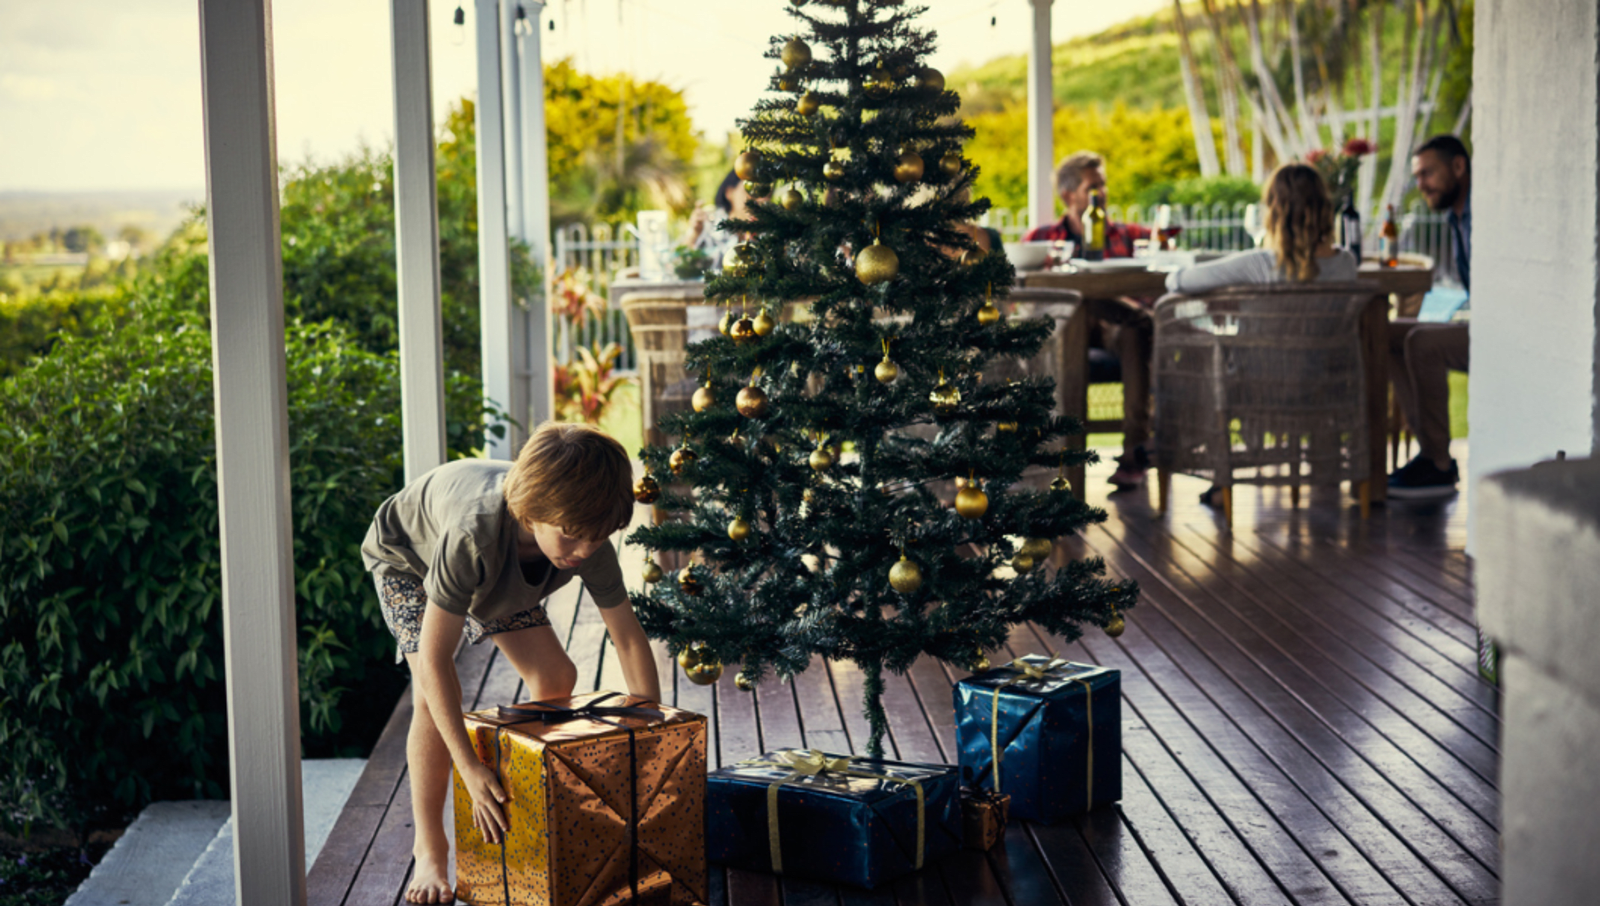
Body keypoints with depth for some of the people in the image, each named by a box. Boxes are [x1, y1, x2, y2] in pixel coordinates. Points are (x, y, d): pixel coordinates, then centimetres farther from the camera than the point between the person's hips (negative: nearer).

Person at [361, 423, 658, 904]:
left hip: (499, 571, 5)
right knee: (434, 695, -23)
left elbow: (629, 639, -23)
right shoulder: (475, 534, -49)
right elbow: (434, 658, -44)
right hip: (407, 554, -5)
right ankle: (429, 849, -9)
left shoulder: (588, 542, -35)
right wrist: (470, 769, -45)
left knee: (555, 678, -2)